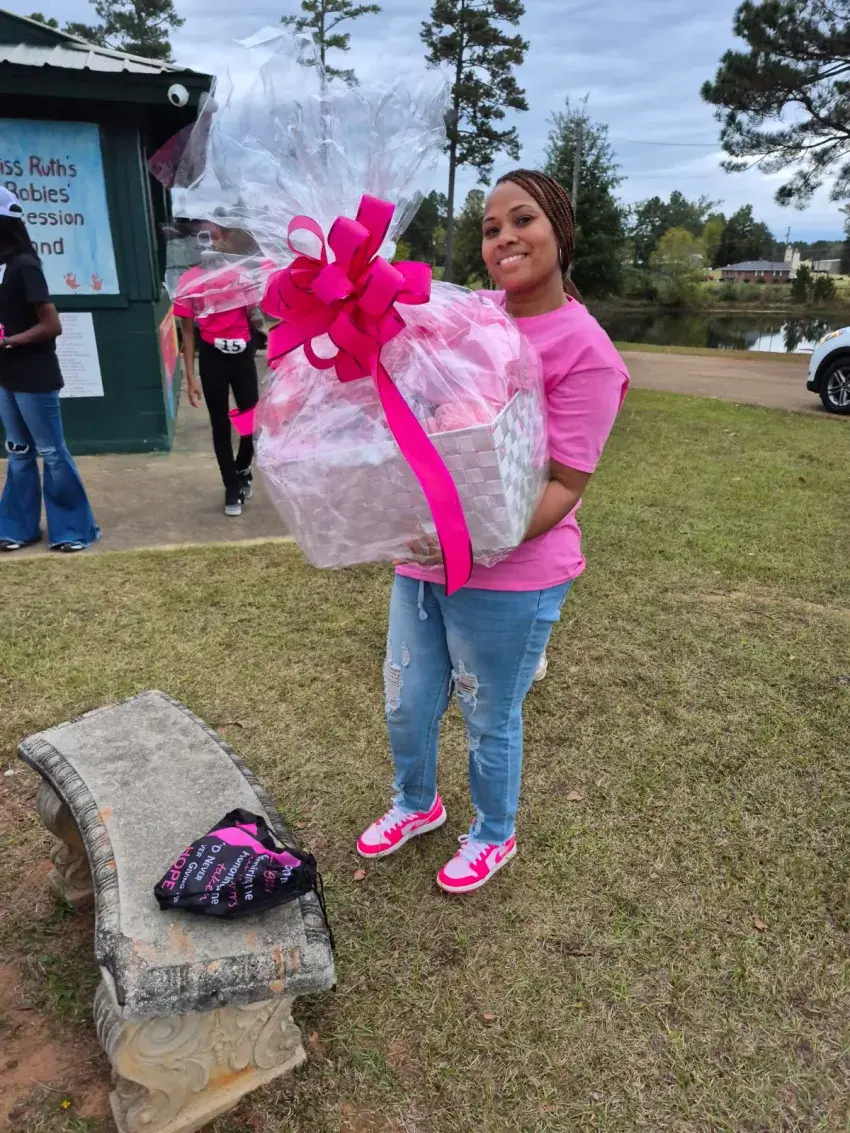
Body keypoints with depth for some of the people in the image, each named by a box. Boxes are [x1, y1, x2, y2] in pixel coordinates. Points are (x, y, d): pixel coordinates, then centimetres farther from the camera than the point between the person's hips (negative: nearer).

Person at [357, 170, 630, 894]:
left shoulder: (584, 350, -16)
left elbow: (565, 486, -17)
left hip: (508, 577, -6)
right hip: (422, 560, 7)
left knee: (490, 722, 15)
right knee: (407, 706, 21)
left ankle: (495, 835, 46)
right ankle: (417, 804, 52)